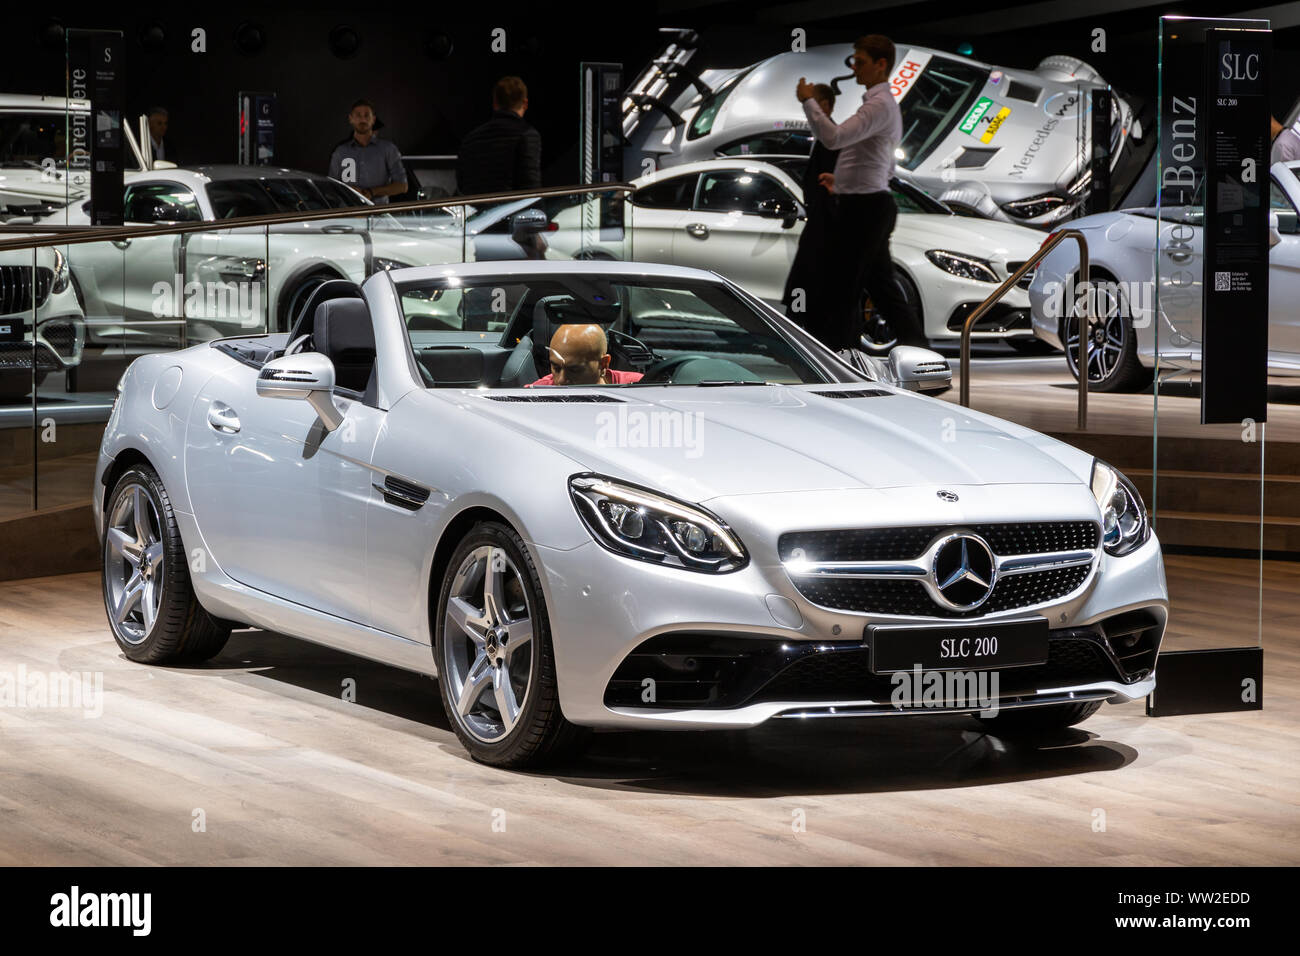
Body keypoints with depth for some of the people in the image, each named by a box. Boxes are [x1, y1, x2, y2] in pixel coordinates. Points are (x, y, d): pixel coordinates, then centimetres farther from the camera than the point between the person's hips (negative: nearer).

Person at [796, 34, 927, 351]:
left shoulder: (880, 105, -15)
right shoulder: (882, 104, 20)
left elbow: (834, 138, -28)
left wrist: (808, 101, -18)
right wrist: (842, 180, 23)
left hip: (863, 208, -11)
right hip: (870, 204, 11)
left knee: (841, 289, -5)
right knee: (882, 285, 11)